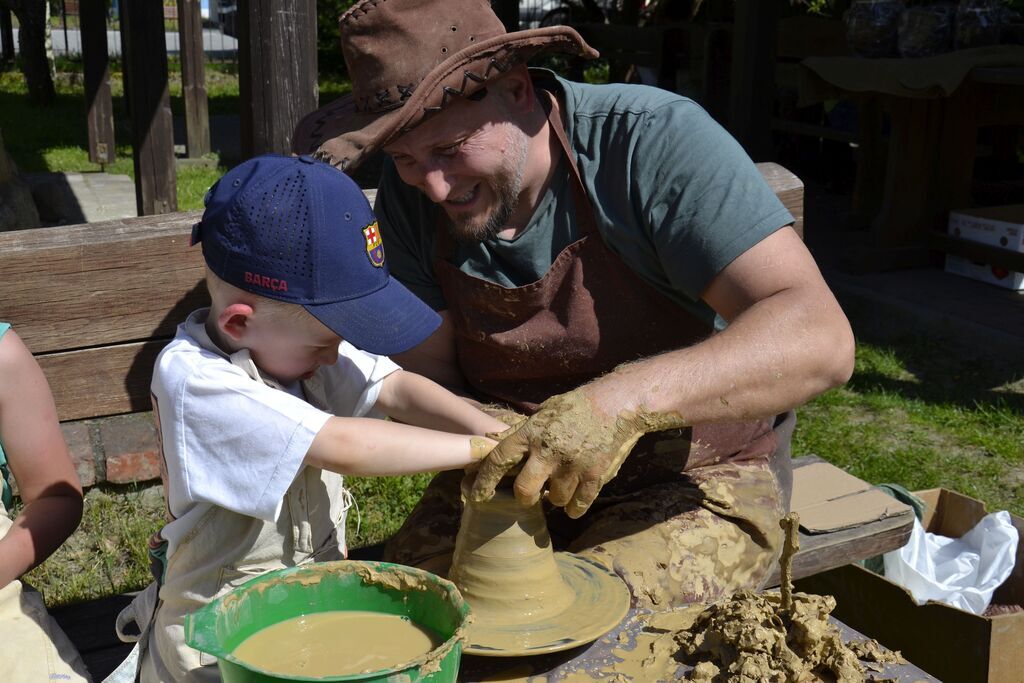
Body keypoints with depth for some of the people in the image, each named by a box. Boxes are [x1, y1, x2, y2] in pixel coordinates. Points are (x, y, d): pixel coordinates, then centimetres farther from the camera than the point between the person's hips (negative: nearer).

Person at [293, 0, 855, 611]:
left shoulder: (656, 141, -22)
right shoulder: (409, 195, -6)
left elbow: (819, 338, -30)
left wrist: (624, 399, -45)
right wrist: (490, 450, -25)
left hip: (691, 485, -3)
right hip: (514, 475, 4)